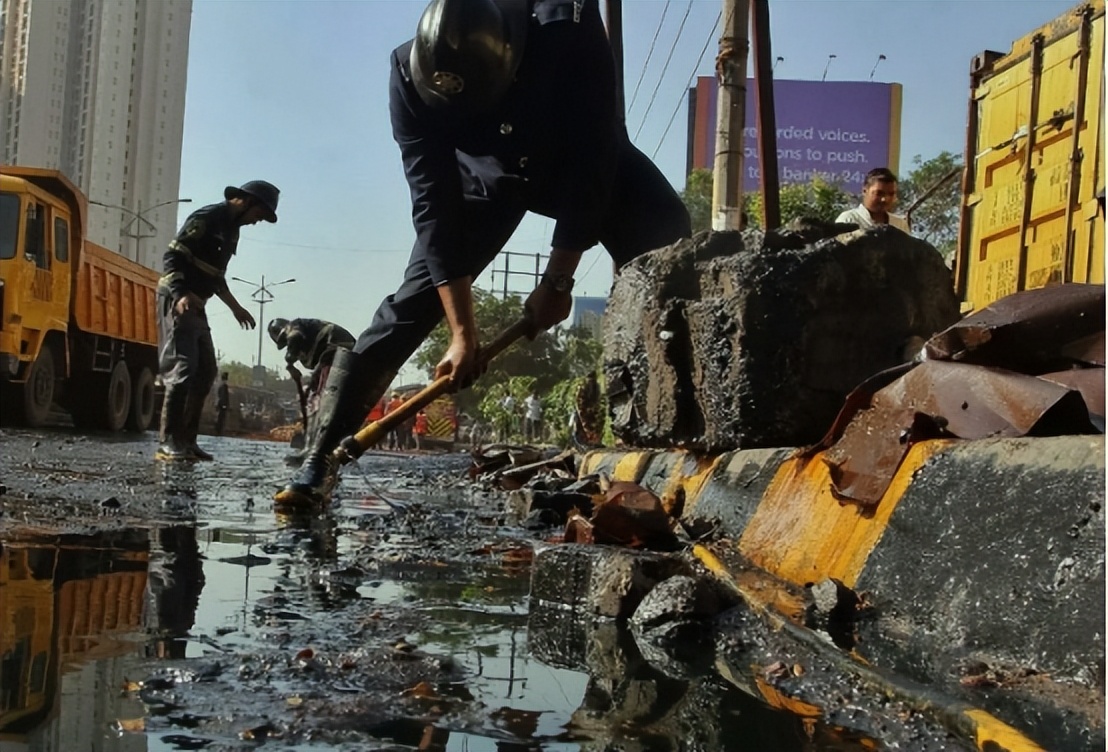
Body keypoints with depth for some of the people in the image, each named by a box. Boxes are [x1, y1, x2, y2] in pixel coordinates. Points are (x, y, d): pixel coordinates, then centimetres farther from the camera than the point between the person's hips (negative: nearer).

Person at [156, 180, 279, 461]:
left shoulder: (232, 230, 17)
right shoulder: (206, 218, -12)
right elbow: (172, 256, -18)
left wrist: (236, 308, 28)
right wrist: (181, 294, -31)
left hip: (196, 306, 10)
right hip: (177, 301, -10)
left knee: (206, 372, 7)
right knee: (182, 369, -15)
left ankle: (186, 440, 10)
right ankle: (168, 442, -13)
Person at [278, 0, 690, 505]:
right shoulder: (410, 73, -31)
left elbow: (592, 162, -29)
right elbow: (433, 202, -27)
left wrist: (558, 279, -25)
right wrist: (462, 332, -27)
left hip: (589, 165, 0)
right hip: (487, 174, 1)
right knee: (413, 301, -11)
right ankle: (321, 459, -5)